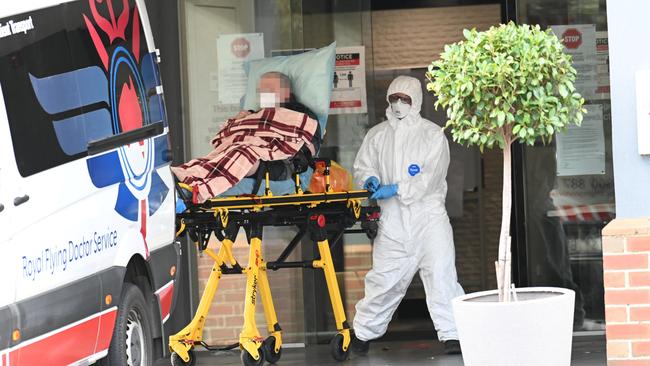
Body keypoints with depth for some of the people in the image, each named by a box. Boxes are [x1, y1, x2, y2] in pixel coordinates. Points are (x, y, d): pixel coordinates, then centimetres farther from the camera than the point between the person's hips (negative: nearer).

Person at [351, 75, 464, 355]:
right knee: (384, 278, 4)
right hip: (392, 219, 3)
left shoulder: (433, 135, 1)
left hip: (428, 214, -3)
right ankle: (363, 332, 18)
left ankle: (452, 336, -14)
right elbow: (362, 166, 17)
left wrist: (396, 189, -19)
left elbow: (430, 178, -10)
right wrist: (371, 179, -8)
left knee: (441, 273, -13)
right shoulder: (377, 135, 13)